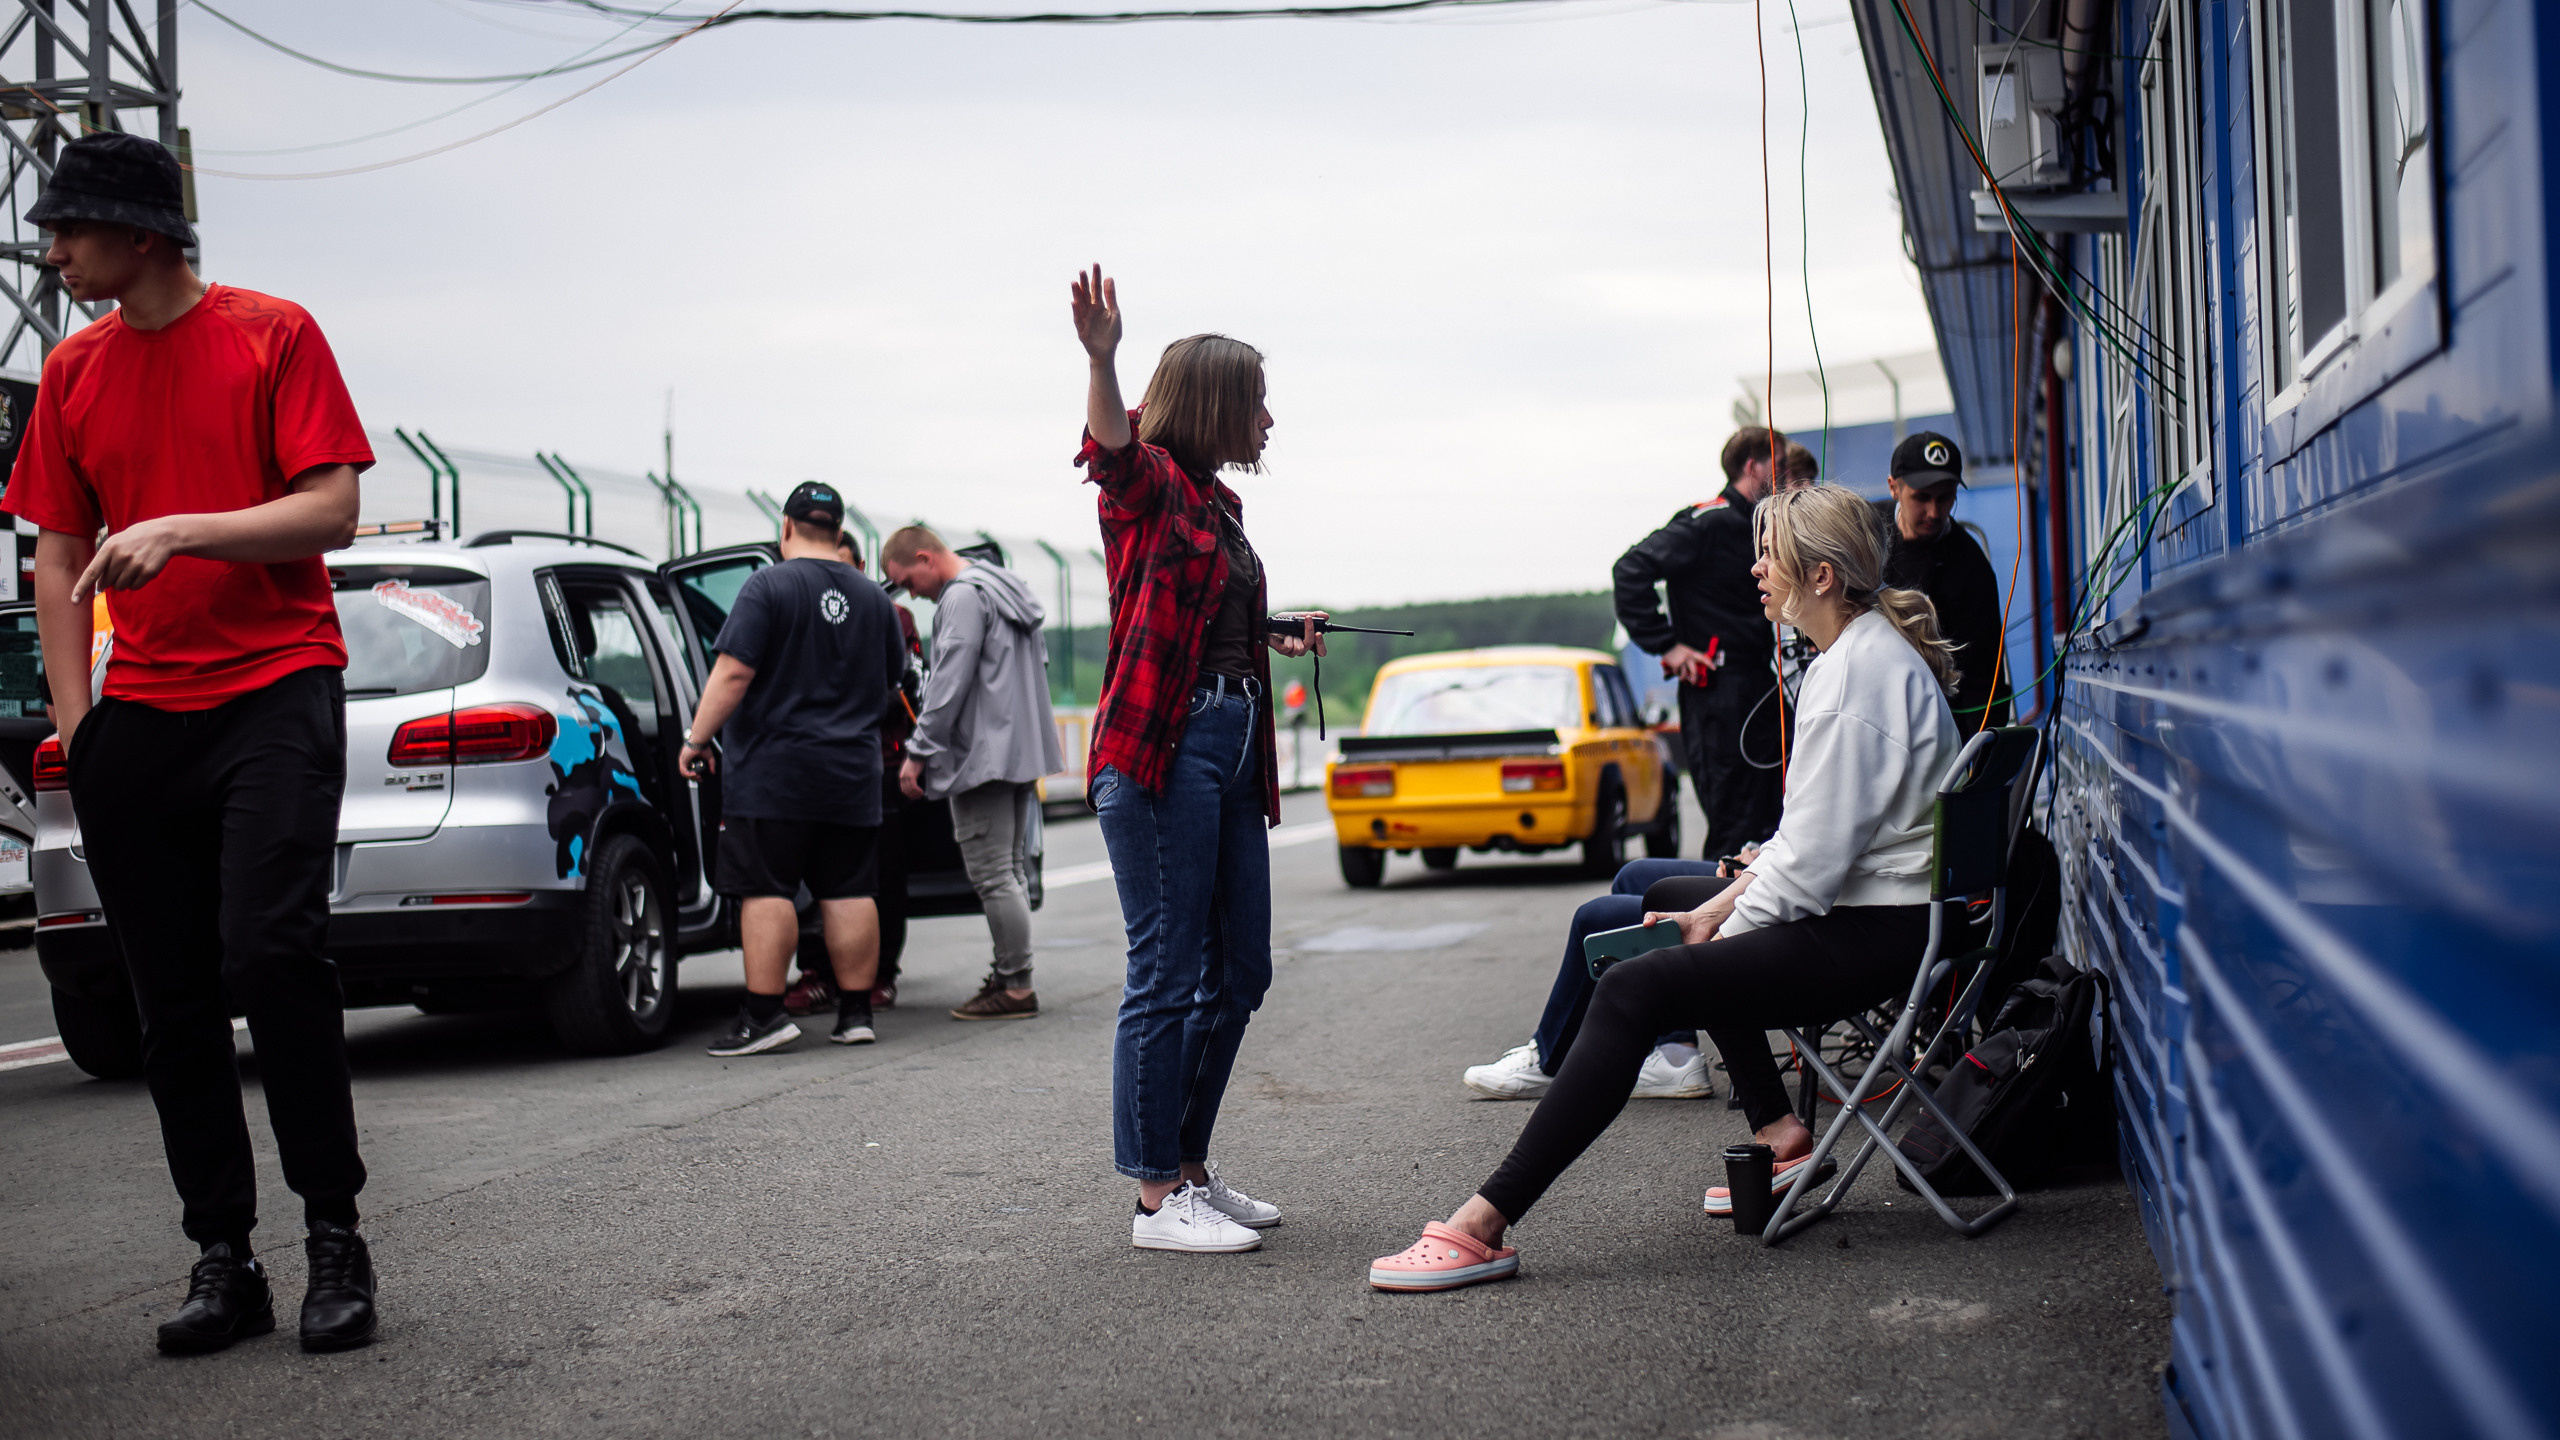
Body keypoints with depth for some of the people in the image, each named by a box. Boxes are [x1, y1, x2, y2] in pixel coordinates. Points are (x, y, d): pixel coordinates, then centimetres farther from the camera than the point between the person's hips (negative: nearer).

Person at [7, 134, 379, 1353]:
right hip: (139, 714, 5)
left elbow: (331, 512, -6)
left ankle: (335, 1236, -6)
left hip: (275, 690, -5)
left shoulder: (274, 335, 0)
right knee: (171, 1000, 4)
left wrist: (181, 529, -19)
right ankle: (222, 1262, 13)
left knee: (270, 950, -20)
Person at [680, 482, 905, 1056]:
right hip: (852, 773, 5)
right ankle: (855, 1012, 10)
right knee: (849, 893, 7)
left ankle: (763, 1014, -9)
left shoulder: (769, 585, -8)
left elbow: (734, 672, -15)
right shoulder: (872, 597, 11)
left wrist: (697, 738, -10)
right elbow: (891, 681, 23)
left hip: (774, 772, -5)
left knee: (766, 891, -5)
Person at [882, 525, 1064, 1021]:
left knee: (992, 877, -8)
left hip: (983, 755, -11)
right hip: (1021, 753, 11)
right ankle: (1009, 975, 19)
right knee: (1008, 871, 14)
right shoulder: (1004, 587, 18)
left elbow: (949, 684, -18)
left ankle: (1016, 987, -7)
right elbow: (1038, 666, 23)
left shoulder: (963, 597, -13)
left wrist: (918, 752, -13)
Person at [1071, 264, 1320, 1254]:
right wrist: (1101, 360, -48)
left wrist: (1280, 642, 22)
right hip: (1160, 746, -9)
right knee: (1168, 976, -7)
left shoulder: (1217, 504, 21)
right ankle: (1156, 1199, -1)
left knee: (1239, 972, 12)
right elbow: (1111, 450, -31)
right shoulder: (1151, 483, -5)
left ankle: (1190, 1168, 24)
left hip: (1232, 746, 10)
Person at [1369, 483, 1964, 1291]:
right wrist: (1723, 907, 10)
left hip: (1877, 935, -12)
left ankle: (1482, 1226, -27)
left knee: (1634, 990, -22)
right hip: (1876, 911, 12)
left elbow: (1815, 854, -21)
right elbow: (1808, 832, 19)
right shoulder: (1852, 654, 16)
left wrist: (1730, 927, -9)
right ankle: (1779, 1130, 21)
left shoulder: (1860, 669, -17)